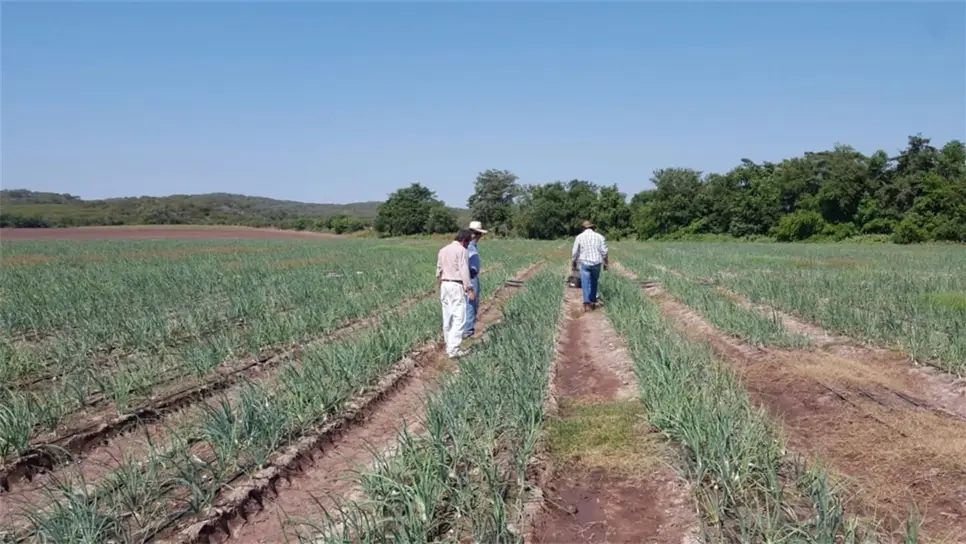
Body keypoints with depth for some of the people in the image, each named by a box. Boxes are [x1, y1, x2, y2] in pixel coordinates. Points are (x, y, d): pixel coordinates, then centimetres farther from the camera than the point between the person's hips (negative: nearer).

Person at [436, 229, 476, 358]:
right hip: (457, 286, -8)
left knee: (447, 318, 12)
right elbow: (464, 272, -16)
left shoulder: (442, 250, 12)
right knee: (459, 318, -7)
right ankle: (453, 350, -12)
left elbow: (439, 271, 16)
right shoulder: (461, 250, -10)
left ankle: (449, 346, 19)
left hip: (445, 285, 8)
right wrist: (470, 289, -14)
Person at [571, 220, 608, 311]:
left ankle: (587, 303, -14)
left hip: (584, 263, -2)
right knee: (594, 283, 18)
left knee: (585, 283, -2)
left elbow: (575, 252, -1)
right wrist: (605, 263, 10)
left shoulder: (579, 237, -2)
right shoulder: (599, 236, 2)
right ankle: (593, 302, 22)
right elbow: (604, 252, 1)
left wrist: (573, 264, 9)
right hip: (596, 263, 2)